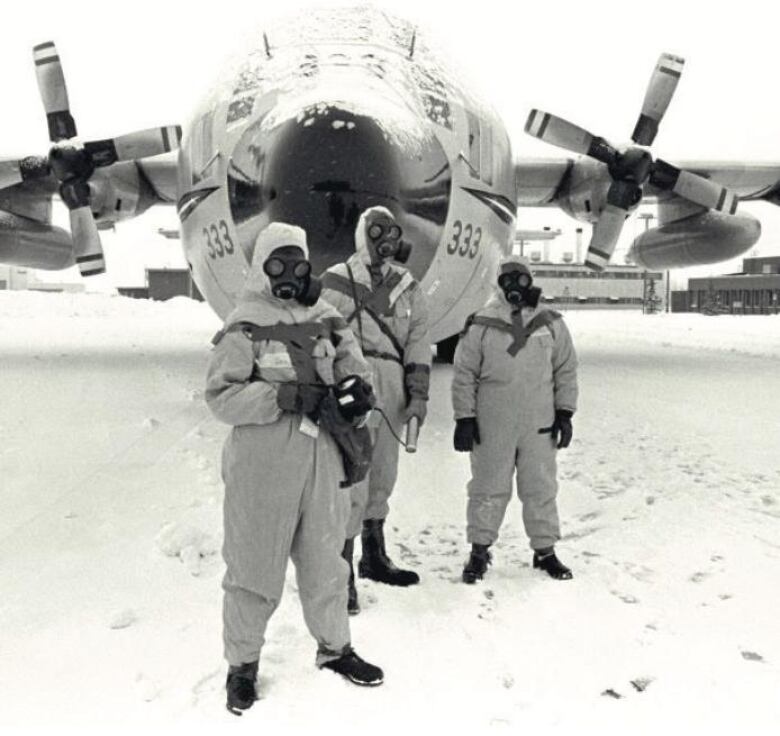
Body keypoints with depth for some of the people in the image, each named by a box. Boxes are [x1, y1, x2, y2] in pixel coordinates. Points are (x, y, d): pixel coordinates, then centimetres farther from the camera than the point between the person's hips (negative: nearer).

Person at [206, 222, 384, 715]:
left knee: (325, 557, 17)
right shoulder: (244, 325, -7)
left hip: (322, 458, 4)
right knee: (255, 563, 7)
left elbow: (352, 364, 12)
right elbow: (221, 396, -11)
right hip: (261, 465, -4)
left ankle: (335, 646, 36)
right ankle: (243, 662, 27)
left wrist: (358, 384, -12)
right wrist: (284, 397, -22)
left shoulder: (326, 318, 7)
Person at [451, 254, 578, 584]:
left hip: (540, 425, 2)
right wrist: (464, 418, -3)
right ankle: (479, 550, 21)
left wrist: (565, 412, 6)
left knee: (541, 488, 10)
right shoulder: (480, 326, -3)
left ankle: (545, 550, 25)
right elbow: (463, 375, 0)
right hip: (492, 427, -2)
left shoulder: (551, 324, 4)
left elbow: (566, 370, 10)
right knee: (488, 488, 7)